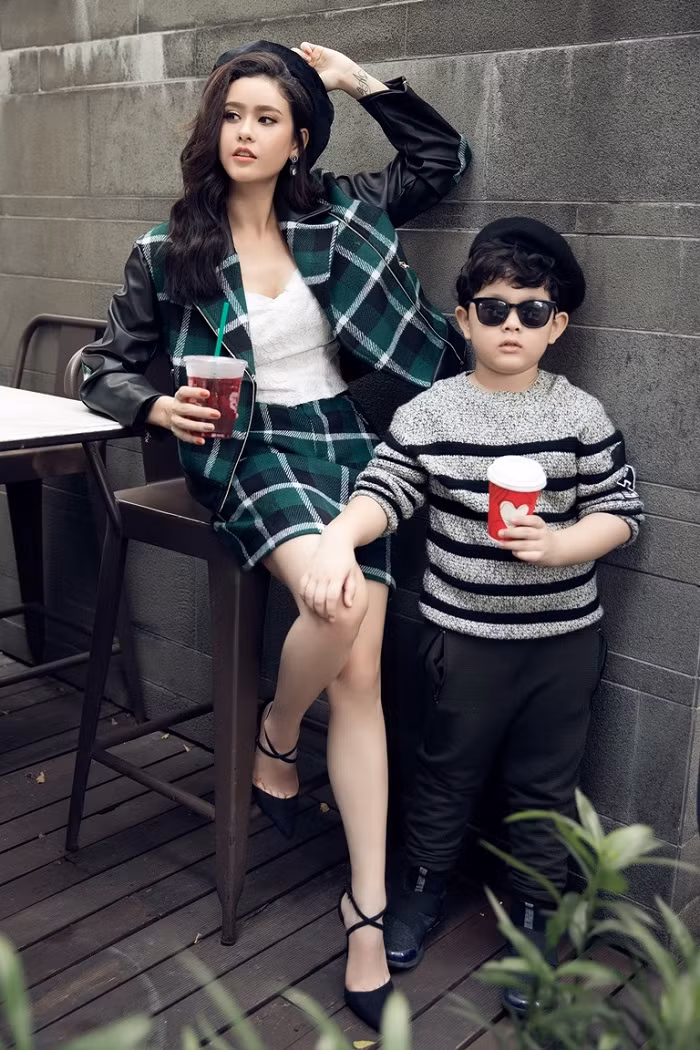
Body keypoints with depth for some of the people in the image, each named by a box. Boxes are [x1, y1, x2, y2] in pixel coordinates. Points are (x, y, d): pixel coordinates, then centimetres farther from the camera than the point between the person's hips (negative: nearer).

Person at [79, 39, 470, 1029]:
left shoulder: (338, 214, 7)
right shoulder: (168, 252, 1)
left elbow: (446, 159, 17)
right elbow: (105, 369, 7)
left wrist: (364, 83, 7)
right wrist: (161, 407, -14)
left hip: (344, 444, 3)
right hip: (247, 453, -2)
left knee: (359, 678, -8)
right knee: (335, 600, -32)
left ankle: (368, 907, 1)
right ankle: (275, 741, 2)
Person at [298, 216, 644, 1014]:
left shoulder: (583, 416, -5)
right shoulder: (428, 414, -5)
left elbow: (620, 513, -4)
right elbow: (382, 494, -10)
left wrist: (555, 544, -21)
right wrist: (338, 537, -29)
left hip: (564, 639, 1)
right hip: (465, 636, 0)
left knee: (545, 786, 15)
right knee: (447, 773, 17)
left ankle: (532, 917, 34)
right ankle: (422, 886, 41)